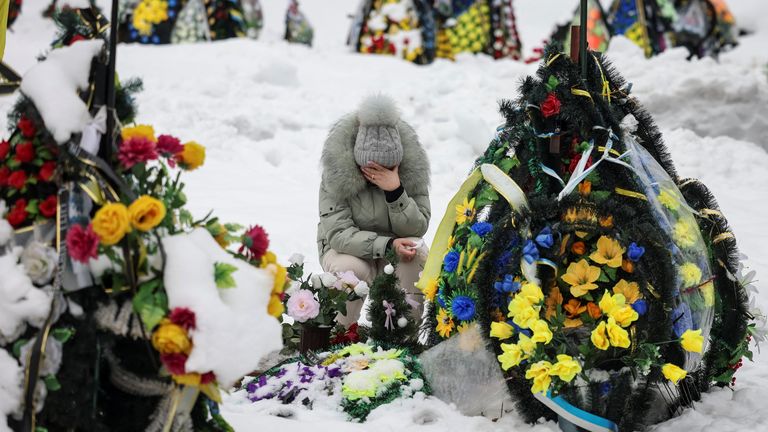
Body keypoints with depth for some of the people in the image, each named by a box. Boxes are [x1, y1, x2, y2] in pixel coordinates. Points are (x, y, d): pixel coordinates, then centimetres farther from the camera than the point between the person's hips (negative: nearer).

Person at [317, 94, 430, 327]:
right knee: (350, 269, -34)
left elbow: (418, 229, -17)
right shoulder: (337, 173, -22)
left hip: (398, 247, 2)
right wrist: (387, 244, -39)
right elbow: (337, 233, -27)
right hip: (347, 249, -2)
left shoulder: (412, 171, -15)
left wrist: (395, 192, -34)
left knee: (418, 254, -29)